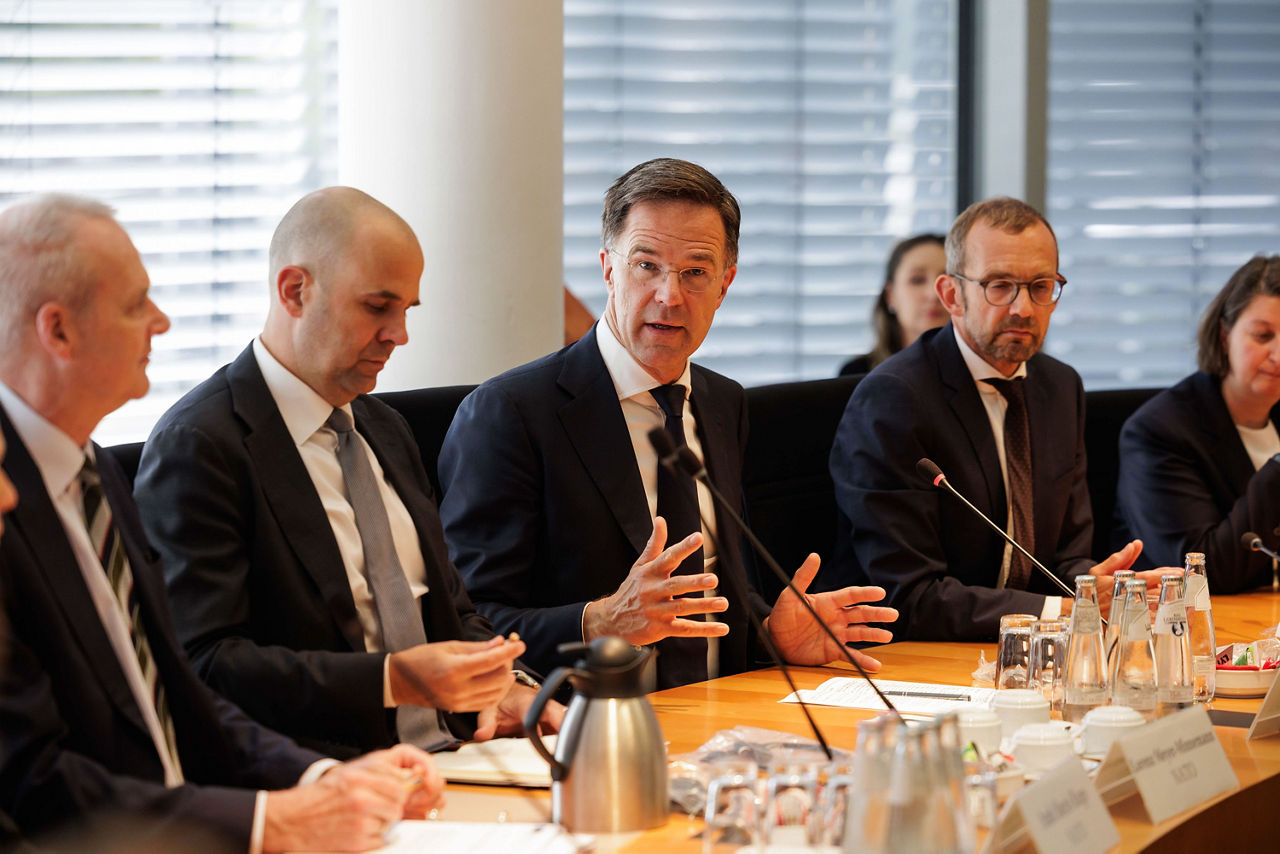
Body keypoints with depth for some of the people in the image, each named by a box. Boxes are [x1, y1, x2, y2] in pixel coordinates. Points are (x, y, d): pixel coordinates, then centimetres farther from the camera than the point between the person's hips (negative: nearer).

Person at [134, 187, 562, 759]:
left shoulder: (383, 429, 21)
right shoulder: (196, 447, -9)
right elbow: (204, 664, -17)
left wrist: (500, 684, 1)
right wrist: (392, 679, -25)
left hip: (445, 753, 8)